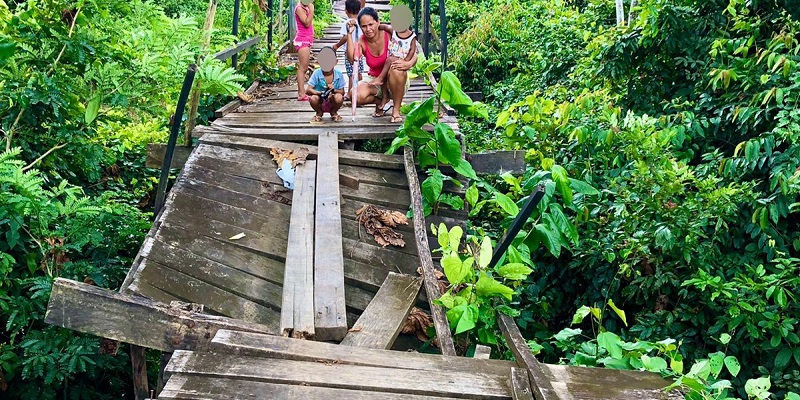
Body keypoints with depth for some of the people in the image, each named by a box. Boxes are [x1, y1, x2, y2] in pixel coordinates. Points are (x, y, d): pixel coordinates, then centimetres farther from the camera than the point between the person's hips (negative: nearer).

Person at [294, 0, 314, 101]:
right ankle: (302, 94, -14)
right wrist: (311, 10, -18)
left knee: (304, 68, 10)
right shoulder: (299, 8, -10)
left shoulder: (305, 8, 17)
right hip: (302, 40, -10)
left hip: (306, 41, 10)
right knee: (302, 68, -12)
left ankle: (301, 92, 13)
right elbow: (307, 23, -20)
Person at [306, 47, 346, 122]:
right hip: (320, 102, 0)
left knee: (339, 97, -32)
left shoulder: (338, 74, -11)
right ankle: (319, 113, 6)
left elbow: (342, 92, -6)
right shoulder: (317, 73, -14)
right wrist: (321, 93, -34)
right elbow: (308, 90, -18)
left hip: (332, 102, 0)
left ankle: (333, 112, 6)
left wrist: (334, 90, -28)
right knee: (313, 99, -33)